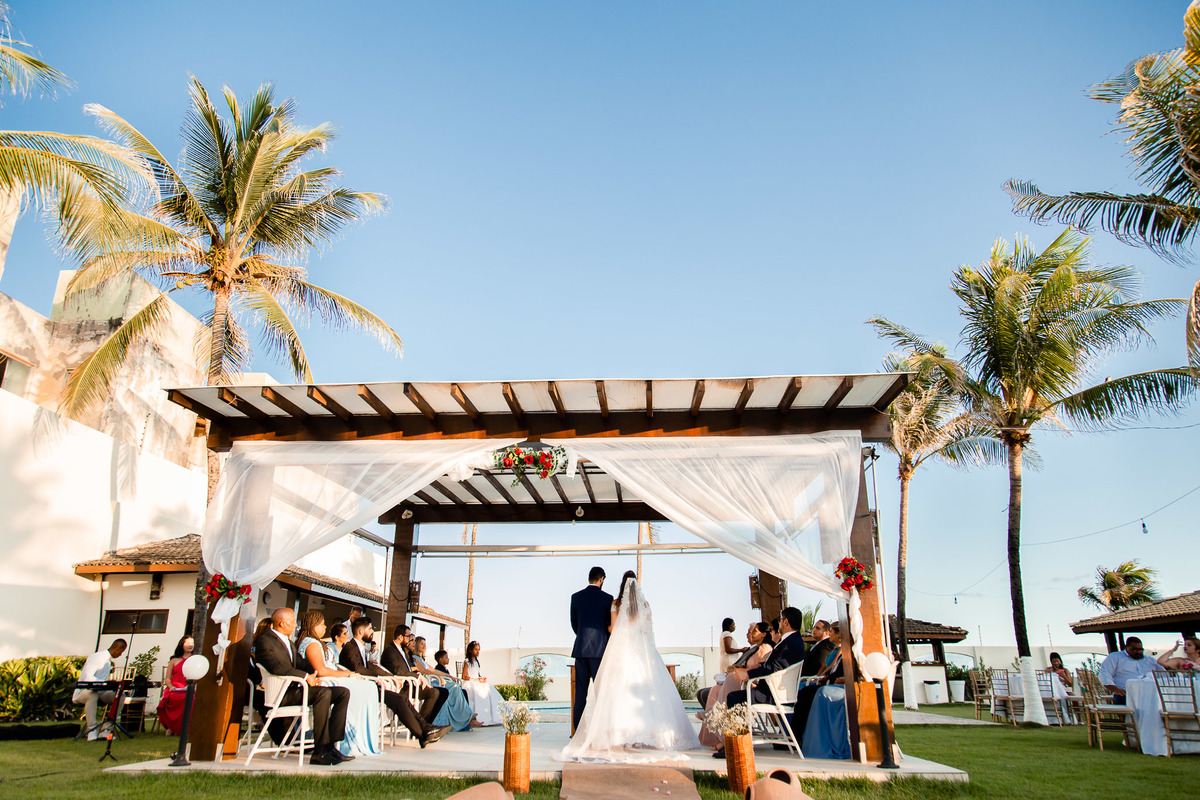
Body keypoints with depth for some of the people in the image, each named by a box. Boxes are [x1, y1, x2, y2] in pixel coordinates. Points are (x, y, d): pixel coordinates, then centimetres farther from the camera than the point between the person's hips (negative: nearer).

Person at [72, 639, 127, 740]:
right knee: (93, 694, -41)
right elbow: (87, 678, -26)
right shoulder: (96, 657, -13)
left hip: (99, 692, 8)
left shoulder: (109, 660, 16)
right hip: (83, 692, -8)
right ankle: (92, 731, -35)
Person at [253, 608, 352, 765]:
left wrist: (312, 676, 1)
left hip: (295, 688, 10)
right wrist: (306, 676, -21)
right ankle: (319, 753, -30)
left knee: (343, 692, -6)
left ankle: (330, 746, -14)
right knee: (324, 692, -33)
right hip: (282, 693, -10)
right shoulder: (265, 640, -8)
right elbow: (276, 667, -23)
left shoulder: (287, 641, 23)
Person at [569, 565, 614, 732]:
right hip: (600, 649, -3)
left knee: (580, 690, 7)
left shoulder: (576, 597, 5)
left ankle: (578, 731, 8)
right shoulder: (607, 598, -3)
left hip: (580, 649, 3)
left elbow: (574, 624, 12)